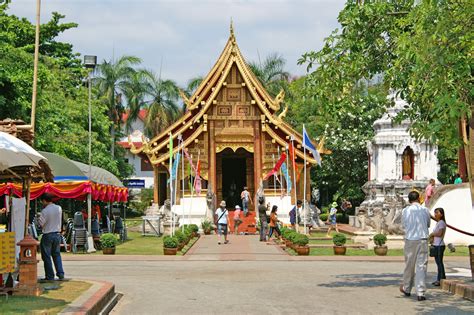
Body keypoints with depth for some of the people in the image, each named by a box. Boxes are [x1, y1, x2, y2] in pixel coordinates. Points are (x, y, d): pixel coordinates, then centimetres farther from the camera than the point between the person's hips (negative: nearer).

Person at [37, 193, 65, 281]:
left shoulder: (45, 211, -17)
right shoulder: (59, 208, 1)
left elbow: (41, 224, -14)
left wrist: (39, 217, 5)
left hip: (47, 235, -6)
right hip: (57, 234, 6)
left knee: (46, 256, 4)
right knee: (57, 254, 16)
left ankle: (50, 276, 5)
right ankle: (60, 274, 9)